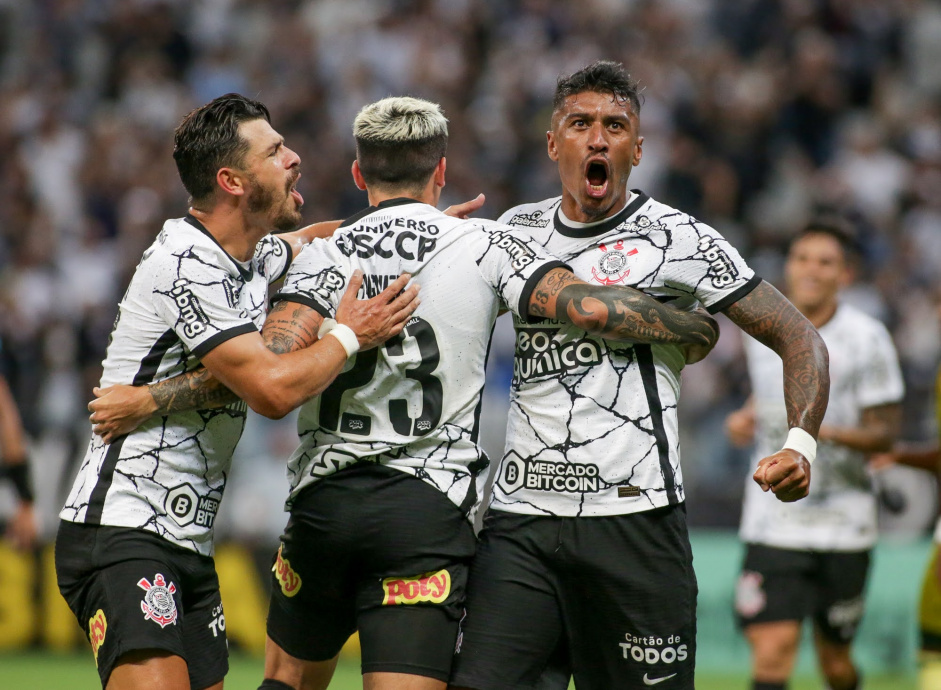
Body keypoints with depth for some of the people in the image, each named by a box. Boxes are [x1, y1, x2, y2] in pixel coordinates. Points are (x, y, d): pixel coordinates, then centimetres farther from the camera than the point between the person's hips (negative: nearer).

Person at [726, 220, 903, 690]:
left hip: (842, 525, -2)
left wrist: (830, 431, -25)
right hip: (773, 522, 2)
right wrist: (746, 418, 5)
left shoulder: (865, 338, -7)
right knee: (772, 647, -15)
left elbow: (884, 433, -7)